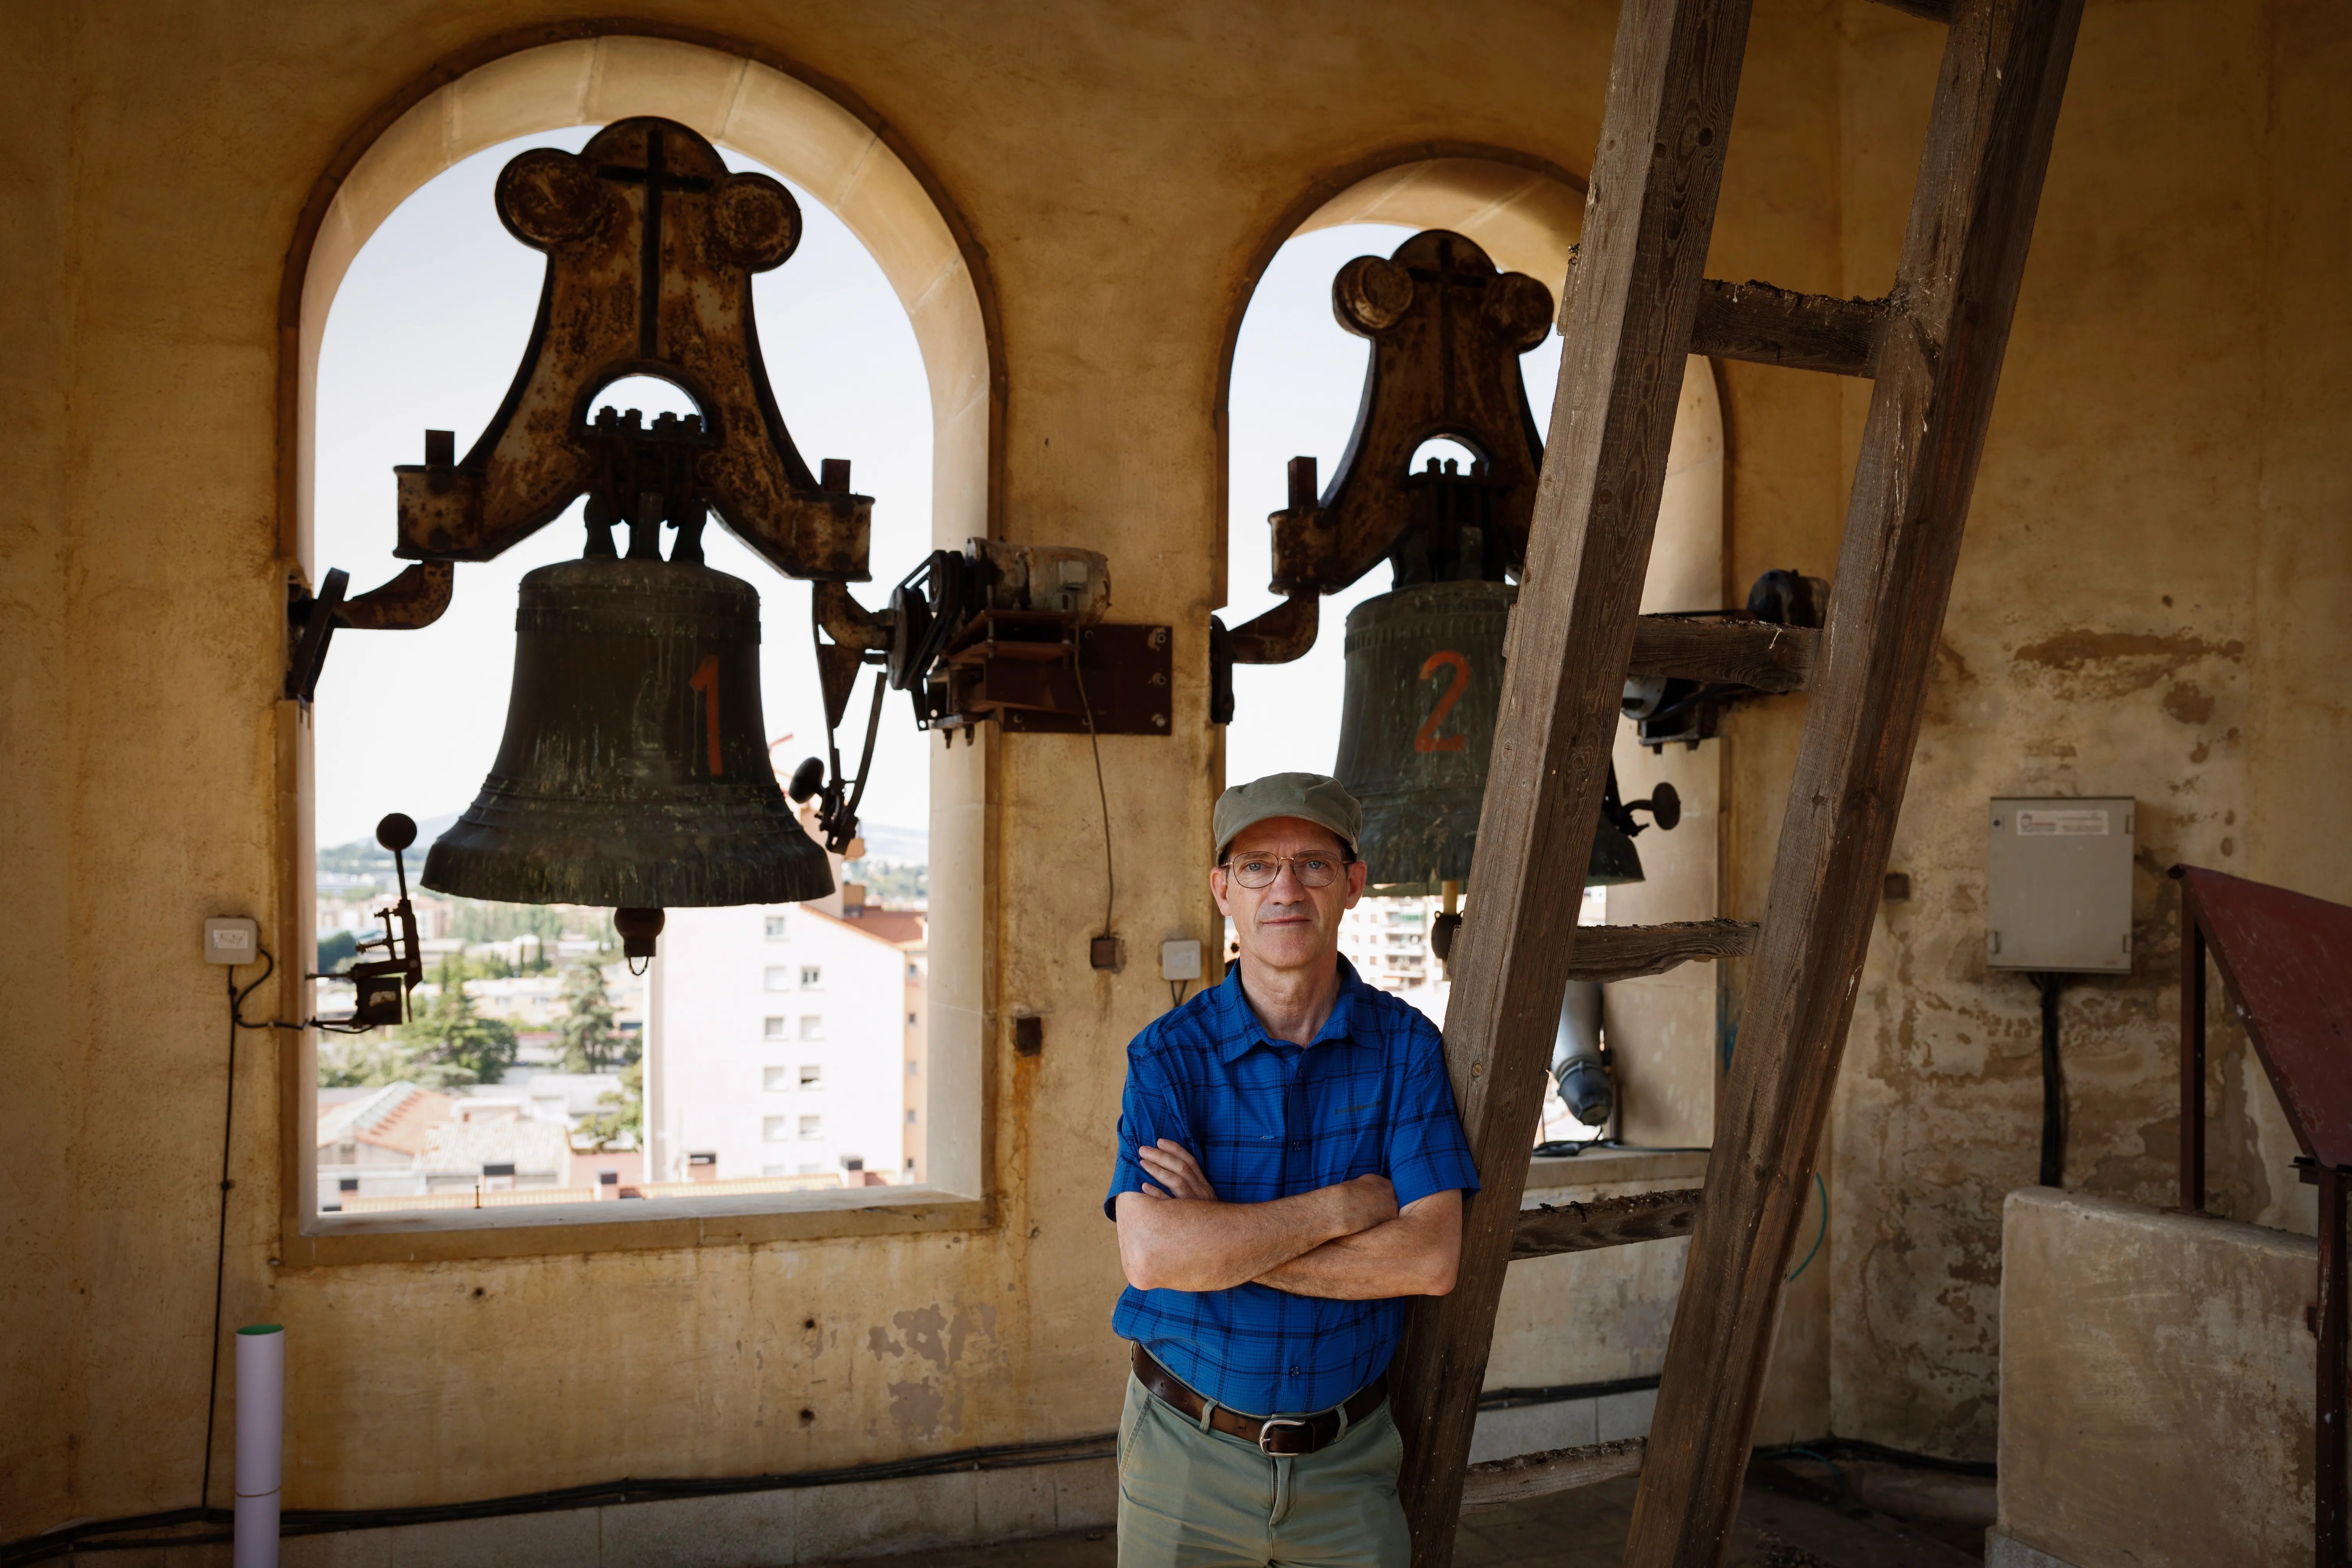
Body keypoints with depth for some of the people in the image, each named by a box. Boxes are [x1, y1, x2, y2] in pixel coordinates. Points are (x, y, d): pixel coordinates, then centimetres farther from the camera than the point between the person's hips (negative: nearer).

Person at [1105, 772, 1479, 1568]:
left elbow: (1432, 1258, -16)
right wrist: (1343, 1206, -21)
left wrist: (1222, 1238, -20)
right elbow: (1151, 1253, -24)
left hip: (1347, 1458, 1)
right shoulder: (1169, 1053, -10)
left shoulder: (1405, 1045, -6)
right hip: (1188, 1449, -1)